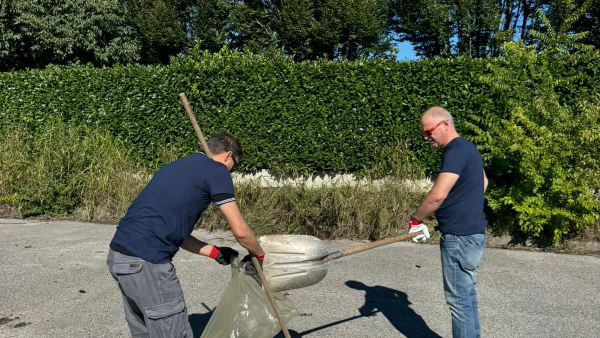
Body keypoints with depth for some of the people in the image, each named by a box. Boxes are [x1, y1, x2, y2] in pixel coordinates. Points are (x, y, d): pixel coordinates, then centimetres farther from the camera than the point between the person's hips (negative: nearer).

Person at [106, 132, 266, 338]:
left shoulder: (179, 165, 22)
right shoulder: (216, 170, -2)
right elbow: (240, 231, -3)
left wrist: (214, 252, 25)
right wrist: (258, 255, 16)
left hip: (119, 254, 9)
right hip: (145, 262, -9)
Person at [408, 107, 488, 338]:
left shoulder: (456, 151, -18)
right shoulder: (467, 148, 14)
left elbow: (438, 194, -27)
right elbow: (483, 182, 30)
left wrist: (416, 220, -15)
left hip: (460, 238, -10)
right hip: (471, 232, 10)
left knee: (459, 298, -1)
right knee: (467, 294, 18)